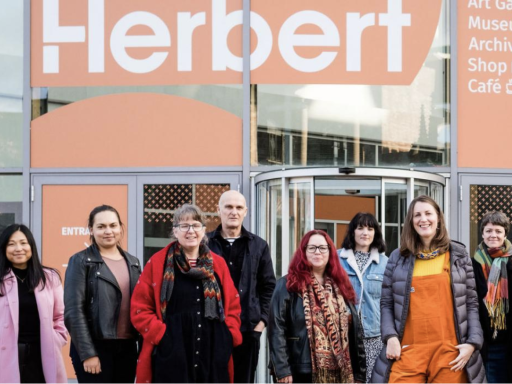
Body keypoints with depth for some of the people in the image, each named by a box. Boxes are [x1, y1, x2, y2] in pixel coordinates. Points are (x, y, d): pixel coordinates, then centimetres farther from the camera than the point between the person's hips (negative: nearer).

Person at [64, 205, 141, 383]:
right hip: (95, 347, -6)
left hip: (127, 348, 6)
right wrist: (87, 353, -16)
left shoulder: (133, 262, 14)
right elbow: (74, 311, -10)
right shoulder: (81, 261, -3)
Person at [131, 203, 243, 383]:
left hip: (213, 356, 4)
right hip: (172, 358, -3)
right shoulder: (157, 263, 1)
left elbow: (233, 305, 17)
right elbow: (140, 308, 0)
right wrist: (159, 335, -11)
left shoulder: (218, 264, 12)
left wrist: (230, 334, 2)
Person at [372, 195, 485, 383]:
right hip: (408, 351, 0)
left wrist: (473, 343, -3)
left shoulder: (458, 255, 9)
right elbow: (386, 303, 10)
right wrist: (390, 336, -5)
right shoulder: (398, 257, 10)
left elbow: (471, 303, 8)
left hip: (449, 351, 0)